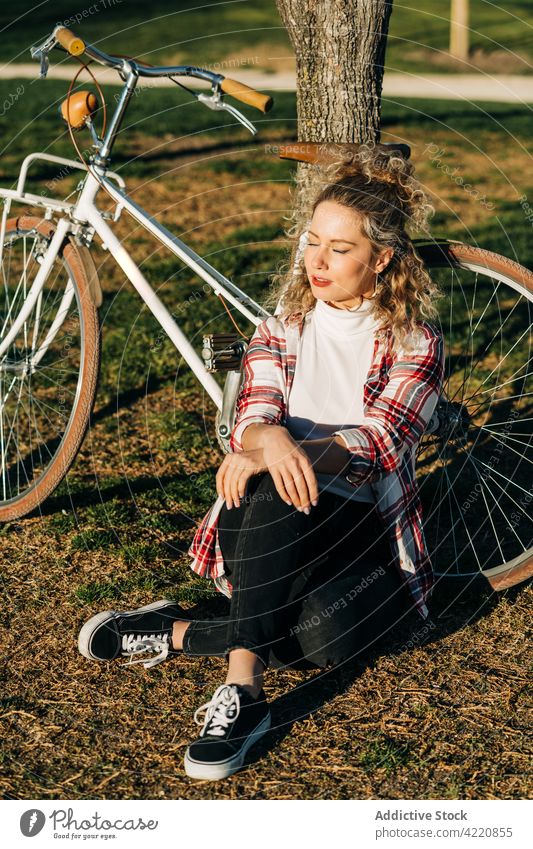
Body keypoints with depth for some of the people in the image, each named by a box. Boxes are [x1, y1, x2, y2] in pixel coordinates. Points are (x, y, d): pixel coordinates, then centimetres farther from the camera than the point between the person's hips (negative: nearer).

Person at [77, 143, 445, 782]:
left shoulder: (414, 344, 0)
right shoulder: (284, 326, 10)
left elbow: (378, 441, -17)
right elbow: (254, 414, -6)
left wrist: (259, 456, -33)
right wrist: (271, 441, -35)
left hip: (362, 530, -1)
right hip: (269, 523, 1)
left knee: (330, 631, -37)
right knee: (274, 489, -37)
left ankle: (175, 635, -19)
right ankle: (244, 694, -36)